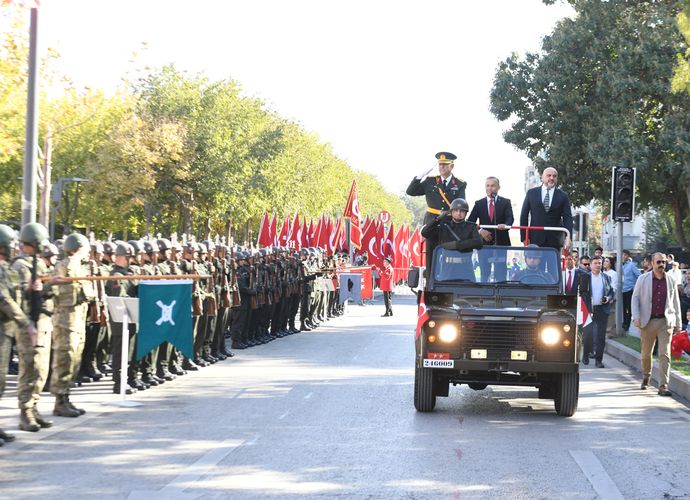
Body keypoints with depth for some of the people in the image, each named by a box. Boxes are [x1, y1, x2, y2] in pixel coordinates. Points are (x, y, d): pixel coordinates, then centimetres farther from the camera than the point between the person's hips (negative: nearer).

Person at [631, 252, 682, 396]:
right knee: (646, 353, 12)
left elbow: (676, 302, 12)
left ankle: (663, 386, -10)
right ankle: (646, 376, 38)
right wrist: (636, 317, -9)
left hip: (666, 321, 0)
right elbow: (635, 298, 2)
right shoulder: (643, 279, 3)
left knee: (665, 354, -9)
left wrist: (678, 323, 10)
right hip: (648, 321, 0)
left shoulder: (671, 281, 7)